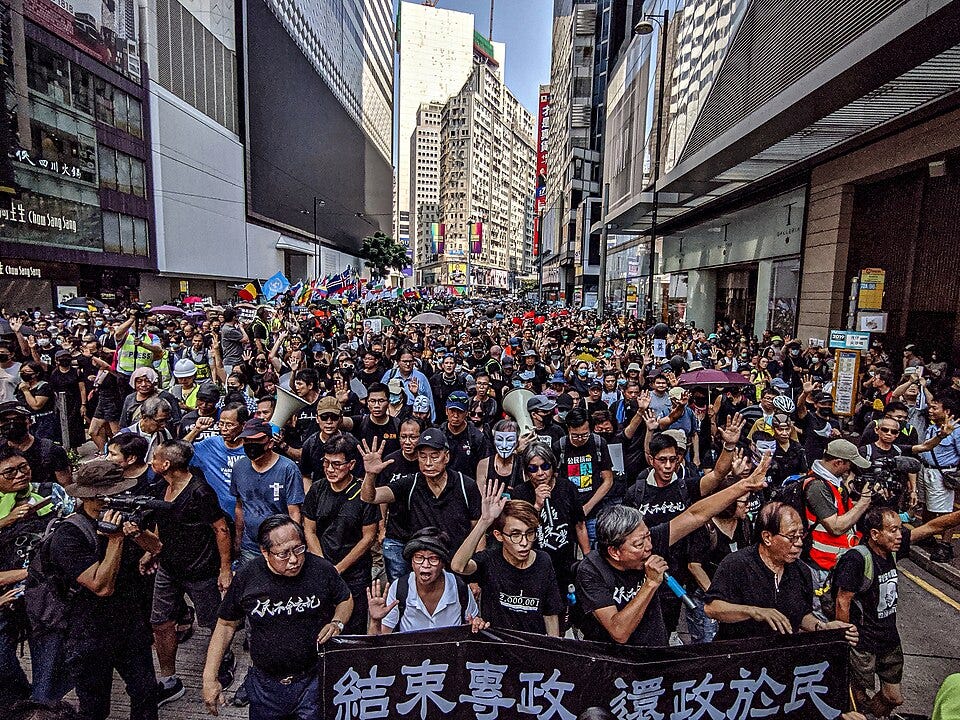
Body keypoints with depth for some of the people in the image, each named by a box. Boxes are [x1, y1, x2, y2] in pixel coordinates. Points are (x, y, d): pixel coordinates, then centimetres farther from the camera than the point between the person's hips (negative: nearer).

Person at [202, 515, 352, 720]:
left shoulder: (322, 570, -16)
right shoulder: (246, 578, -13)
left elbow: (346, 600, 3)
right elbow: (226, 625, 1)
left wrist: (337, 623, -16)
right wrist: (209, 677, -1)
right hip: (265, 684, 2)